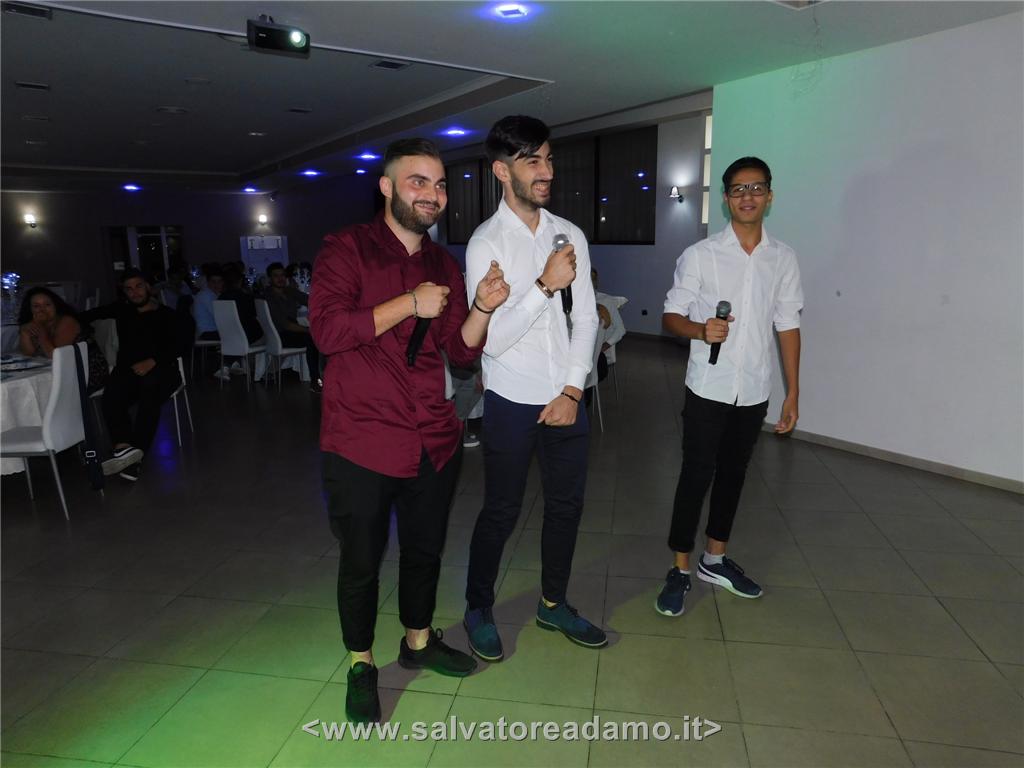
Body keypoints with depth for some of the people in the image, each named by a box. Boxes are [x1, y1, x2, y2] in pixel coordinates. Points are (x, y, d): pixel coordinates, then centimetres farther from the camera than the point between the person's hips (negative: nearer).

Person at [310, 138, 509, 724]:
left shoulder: (445, 264, 11)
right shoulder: (348, 248, -6)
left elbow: (462, 351, 9)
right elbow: (327, 329, -19)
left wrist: (483, 308, -10)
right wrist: (410, 303, -19)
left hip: (434, 441, 6)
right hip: (363, 443, -5)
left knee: (426, 549, 19)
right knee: (362, 561, 9)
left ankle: (419, 641, 43)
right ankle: (362, 665, 32)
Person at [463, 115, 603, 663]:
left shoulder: (570, 235, 3)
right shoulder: (486, 242, -12)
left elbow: (586, 318, 4)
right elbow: (490, 339, -18)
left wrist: (572, 390, -4)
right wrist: (544, 286, -25)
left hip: (566, 398, 5)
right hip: (512, 401, -5)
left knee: (566, 504, 15)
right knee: (501, 511, 8)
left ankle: (553, 604, 36)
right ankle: (479, 610, 31)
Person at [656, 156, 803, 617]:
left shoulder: (783, 258, 4)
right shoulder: (700, 255, -5)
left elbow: (788, 326, 7)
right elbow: (671, 316, -3)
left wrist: (793, 392, 5)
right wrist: (701, 330, -26)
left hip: (754, 390, 4)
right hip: (708, 388, -3)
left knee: (733, 474, 15)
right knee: (696, 476, 0)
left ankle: (714, 560, 31)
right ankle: (680, 571, 14)